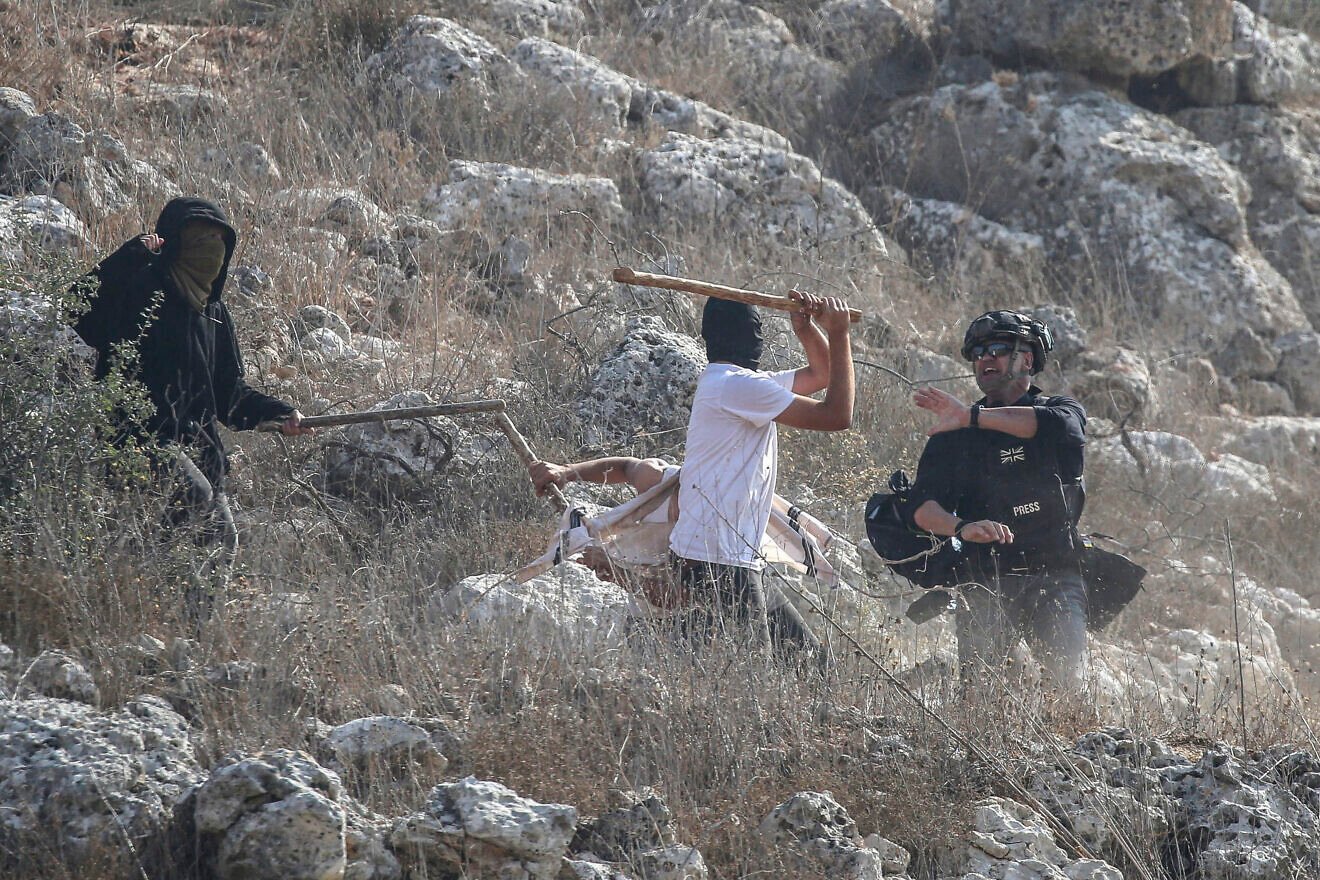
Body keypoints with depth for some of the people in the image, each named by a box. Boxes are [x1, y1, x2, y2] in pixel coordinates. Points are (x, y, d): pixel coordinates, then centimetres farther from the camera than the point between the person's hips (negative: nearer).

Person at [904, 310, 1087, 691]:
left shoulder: (1063, 411, 12)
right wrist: (962, 527, -20)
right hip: (984, 582, 1)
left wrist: (972, 416, -21)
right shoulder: (952, 434, 16)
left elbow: (1058, 425, -15)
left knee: (1069, 680, -16)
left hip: (1055, 577, -1)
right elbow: (922, 508, 3)